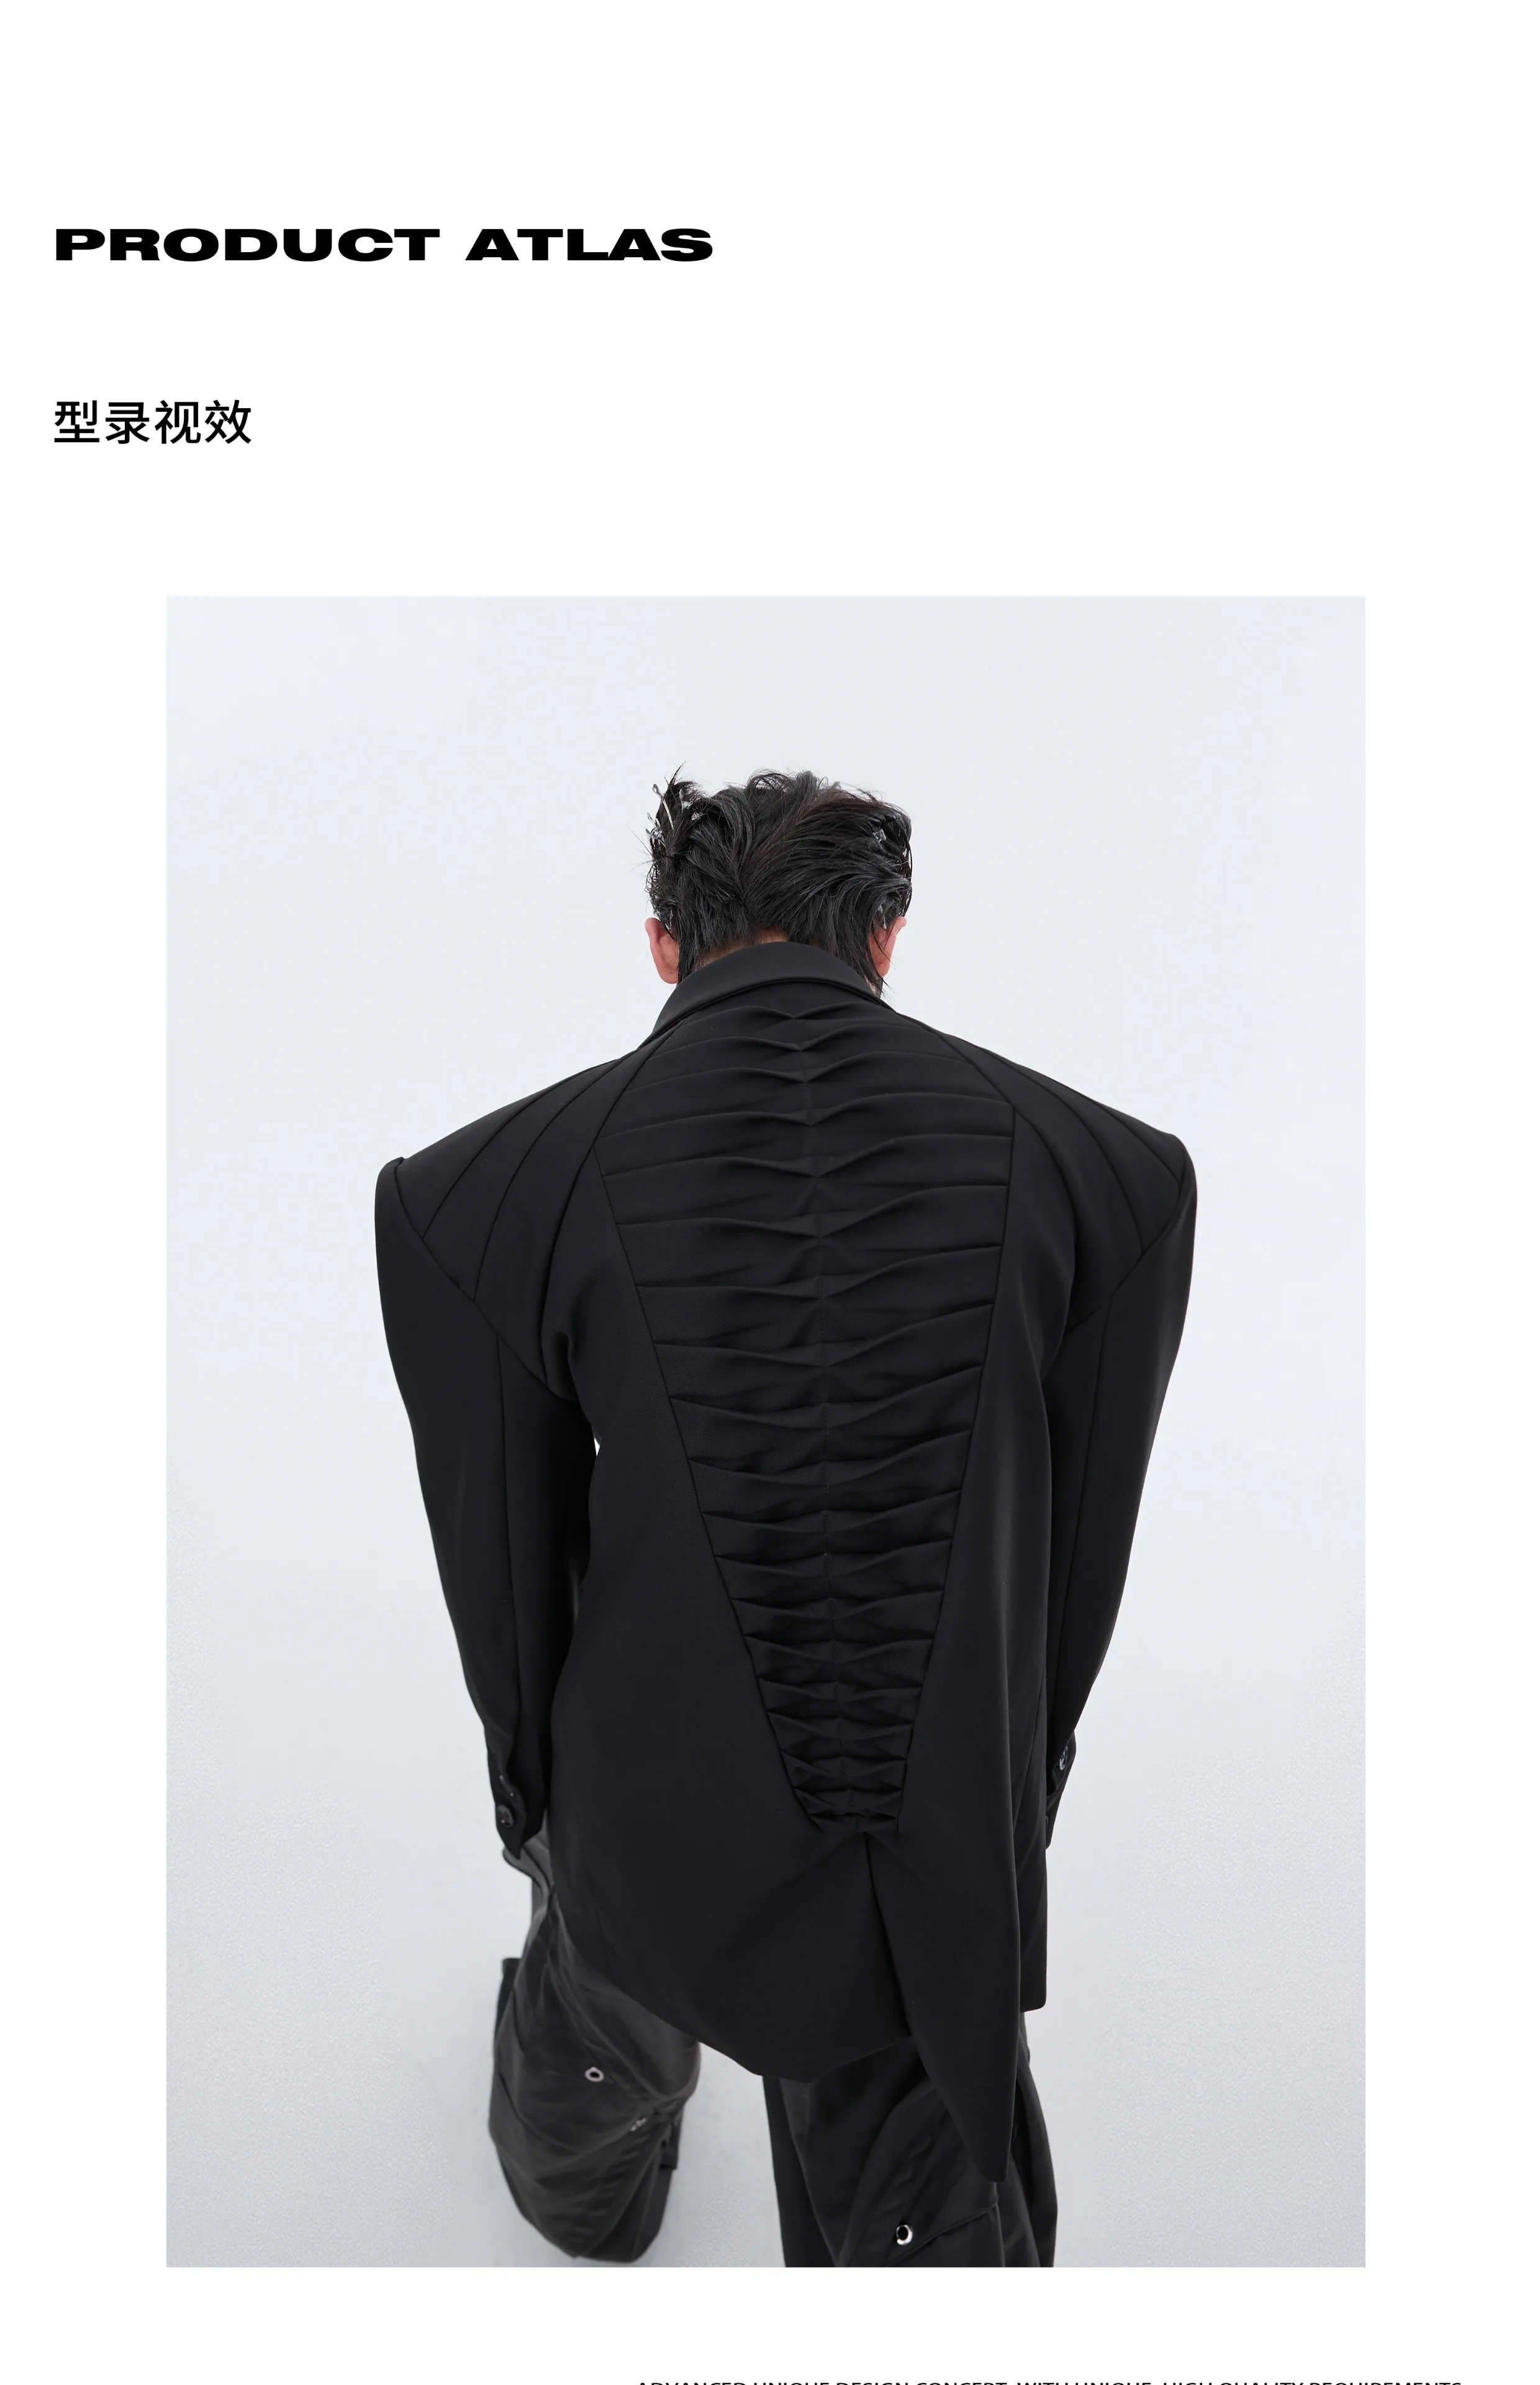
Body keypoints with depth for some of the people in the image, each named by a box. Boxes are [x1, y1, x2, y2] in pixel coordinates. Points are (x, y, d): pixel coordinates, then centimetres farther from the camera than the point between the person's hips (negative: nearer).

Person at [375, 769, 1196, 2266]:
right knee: (930, 2224, 25)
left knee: (600, 2027, 37)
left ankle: (580, 2192, 70)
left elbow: (500, 1555, -8)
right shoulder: (1104, 1170, -16)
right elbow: (1083, 1545, -4)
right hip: (952, 1863, -1)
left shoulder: (482, 1190, -20)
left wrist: (529, 1775, 13)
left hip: (654, 1824, 2)